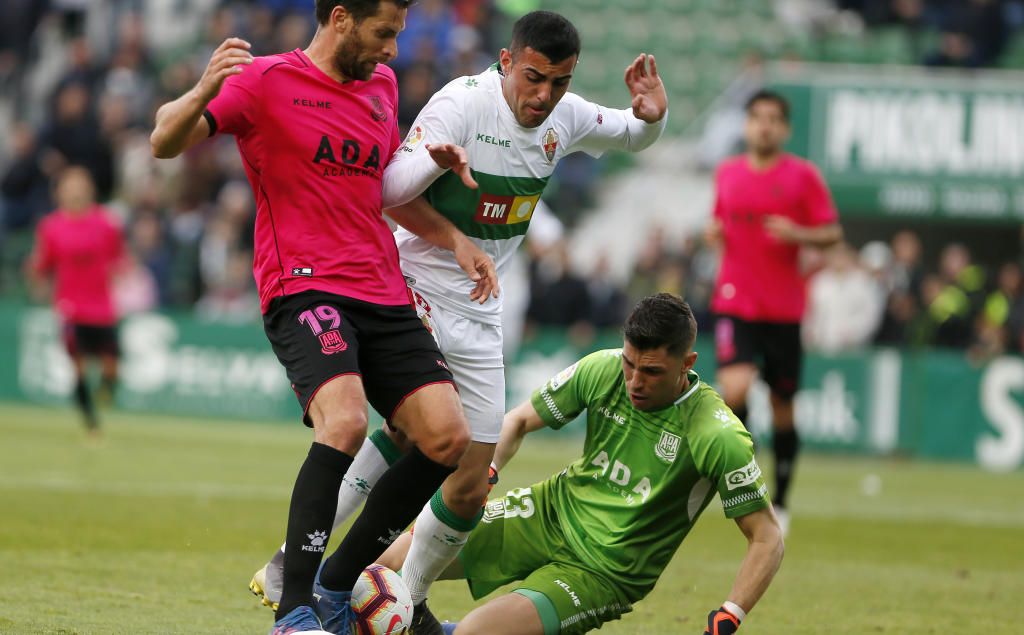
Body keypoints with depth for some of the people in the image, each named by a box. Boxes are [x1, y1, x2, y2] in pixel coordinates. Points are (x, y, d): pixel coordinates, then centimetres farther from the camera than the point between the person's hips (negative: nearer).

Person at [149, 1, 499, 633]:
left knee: (448, 438, -7)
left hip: (384, 295, 7)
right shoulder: (267, 81, -2)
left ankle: (338, 583, 9)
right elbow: (166, 142, -11)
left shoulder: (382, 85, 19)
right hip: (303, 288, -7)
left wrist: (436, 160, 14)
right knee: (345, 421, -30)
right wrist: (203, 93, -32)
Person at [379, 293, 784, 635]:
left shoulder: (719, 438, -23)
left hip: (601, 572, -5)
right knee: (393, 558, -7)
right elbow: (519, 421, 5)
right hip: (548, 515, 5)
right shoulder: (602, 370, -10)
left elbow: (767, 538, -16)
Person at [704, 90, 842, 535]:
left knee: (782, 405, 6)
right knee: (734, 388, -21)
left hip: (784, 308, -1)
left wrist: (796, 233, -20)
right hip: (735, 302, 1)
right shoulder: (727, 173, 7)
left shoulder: (803, 176, -2)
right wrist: (714, 233, -1)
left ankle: (780, 503, 21)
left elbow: (832, 233, -1)